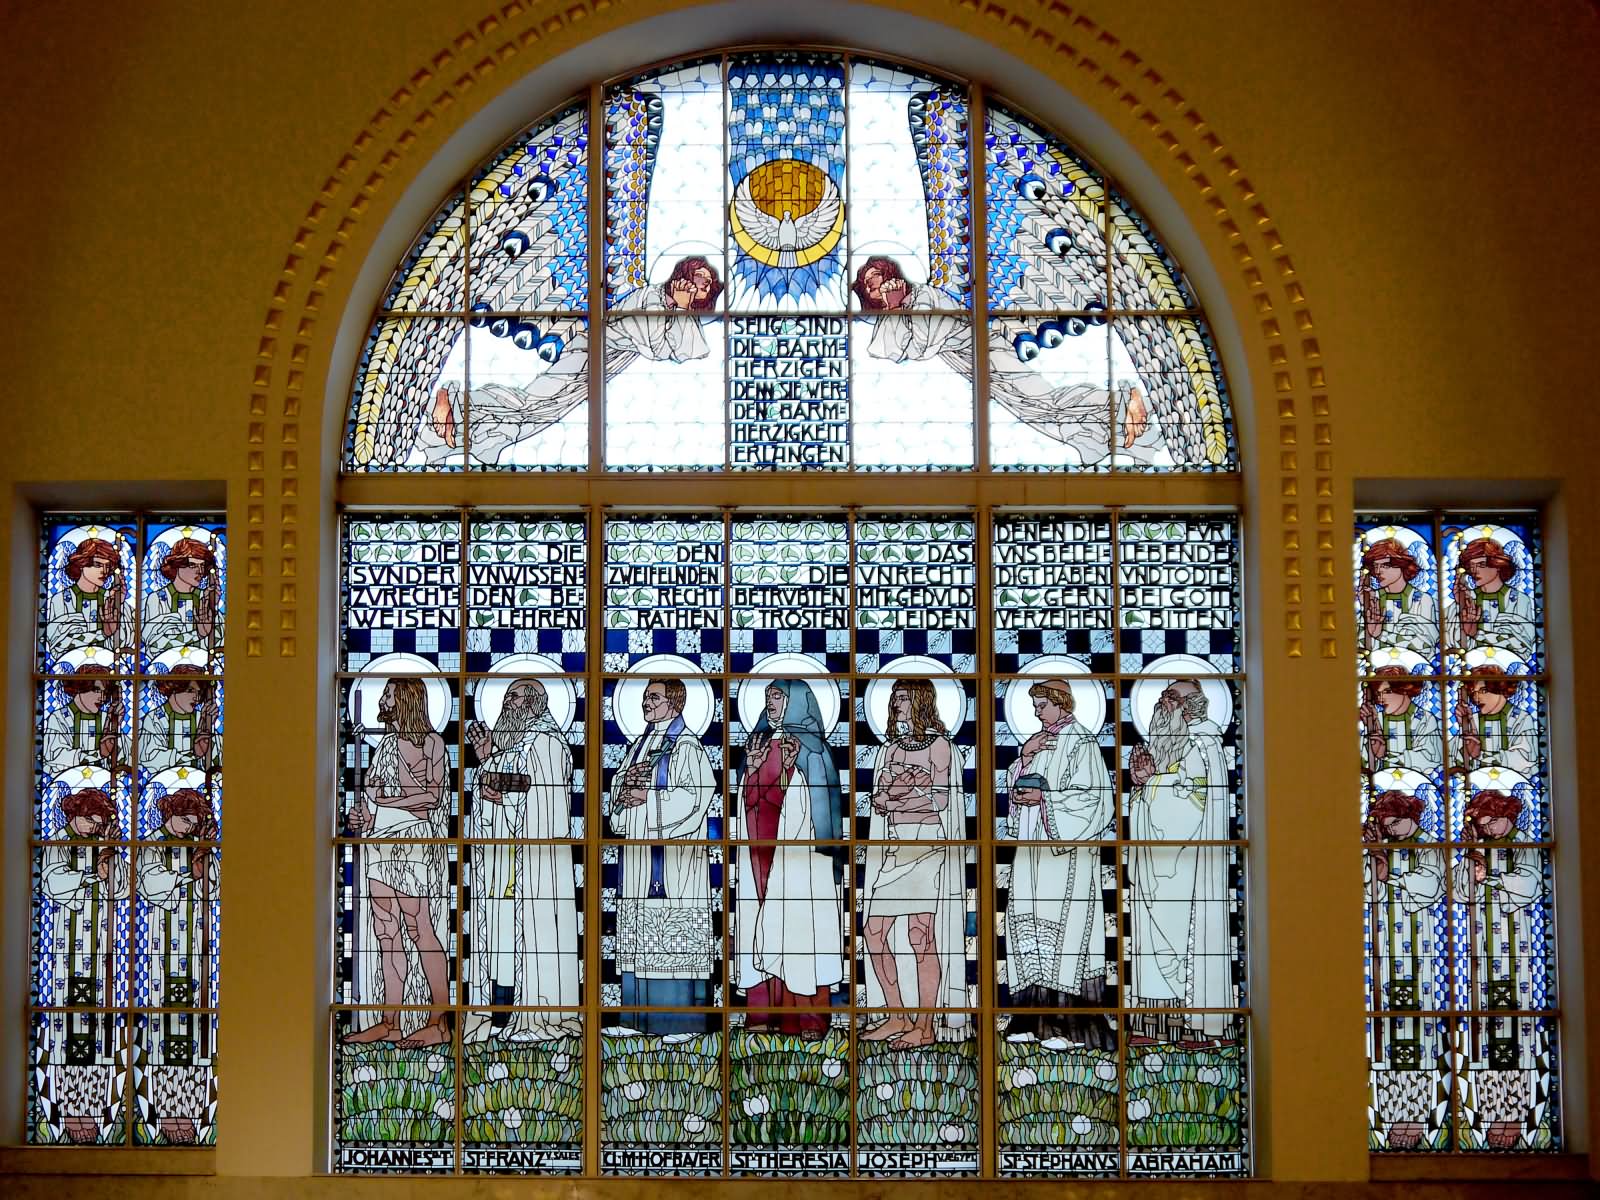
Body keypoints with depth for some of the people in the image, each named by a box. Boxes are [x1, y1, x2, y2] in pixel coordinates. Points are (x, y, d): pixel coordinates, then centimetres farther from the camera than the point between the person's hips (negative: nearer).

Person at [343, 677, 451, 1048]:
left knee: (419, 931, -8)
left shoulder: (430, 741, -4)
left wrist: (380, 802, -13)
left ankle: (440, 1022, -6)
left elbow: (432, 795, -12)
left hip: (412, 840, -7)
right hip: (378, 839, 7)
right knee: (387, 932, 5)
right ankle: (390, 1023, 6)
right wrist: (360, 813, 2)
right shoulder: (387, 742, 18)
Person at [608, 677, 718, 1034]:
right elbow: (618, 783, 19)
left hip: (675, 849, -8)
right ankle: (642, 1015, 14)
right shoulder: (641, 743, 17)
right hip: (638, 846, 8)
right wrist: (626, 781, -4)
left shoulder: (687, 746, -7)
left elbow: (699, 794, -16)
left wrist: (649, 797, -14)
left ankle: (680, 1017, -3)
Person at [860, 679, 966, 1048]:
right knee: (874, 932, 2)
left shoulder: (938, 744, -1)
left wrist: (895, 798, -6)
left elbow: (941, 800, -7)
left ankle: (924, 1027, -3)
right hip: (893, 845, 7)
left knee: (921, 936, -8)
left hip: (926, 842, -7)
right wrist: (882, 801, -8)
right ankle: (897, 1017, 12)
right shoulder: (891, 747, 18)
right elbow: (879, 798, 15)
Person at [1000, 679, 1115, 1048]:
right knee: (1029, 919, 2)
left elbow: (1092, 794, -11)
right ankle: (1039, 1015, 6)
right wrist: (1025, 755, -2)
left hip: (1067, 845, -8)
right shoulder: (1037, 741, 17)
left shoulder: (1080, 741, -5)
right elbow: (1015, 784, 14)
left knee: (1063, 922, -10)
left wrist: (1043, 798, -13)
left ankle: (1070, 1020, -7)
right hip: (1033, 845, 8)